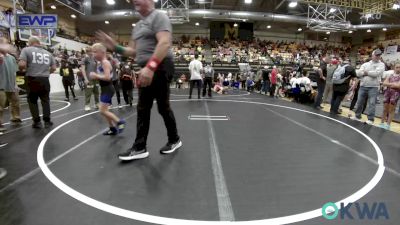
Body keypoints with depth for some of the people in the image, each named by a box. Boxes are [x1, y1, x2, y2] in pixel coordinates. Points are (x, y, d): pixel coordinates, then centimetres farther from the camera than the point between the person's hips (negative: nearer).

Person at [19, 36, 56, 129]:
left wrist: (22, 69, 7)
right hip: (45, 80, 3)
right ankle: (47, 121, 14)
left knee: (32, 101, 10)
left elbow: (22, 65, -14)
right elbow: (53, 68, 8)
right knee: (45, 100, 13)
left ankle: (37, 122, 12)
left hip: (32, 79, -3)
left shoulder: (26, 50, -3)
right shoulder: (48, 53, 9)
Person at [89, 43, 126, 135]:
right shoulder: (99, 63, 13)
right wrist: (95, 76, 5)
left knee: (102, 111, -11)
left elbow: (107, 77, -27)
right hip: (104, 89, 10)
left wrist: (96, 76, -17)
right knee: (104, 110, 13)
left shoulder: (105, 62, -16)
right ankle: (113, 128, 21)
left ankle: (120, 122, 0)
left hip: (108, 89, -10)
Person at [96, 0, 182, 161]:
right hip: (147, 70, 9)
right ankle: (139, 148, 15)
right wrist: (115, 47, 6)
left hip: (160, 68, -9)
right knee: (142, 109, 7)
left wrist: (151, 66, -33)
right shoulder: (138, 25, 22)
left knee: (163, 107, 0)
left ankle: (174, 140, 21)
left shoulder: (158, 16, -6)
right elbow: (134, 51, 21)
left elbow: (165, 43, -23)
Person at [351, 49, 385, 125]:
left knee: (371, 103, -6)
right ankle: (357, 116, 20)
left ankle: (370, 119, -2)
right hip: (363, 86, 4)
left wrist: (366, 72, -3)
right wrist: (365, 73, -13)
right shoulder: (365, 64, 13)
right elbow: (358, 73, 1)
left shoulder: (381, 64, 4)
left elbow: (377, 73, -14)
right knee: (359, 102, 8)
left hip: (373, 87, -3)